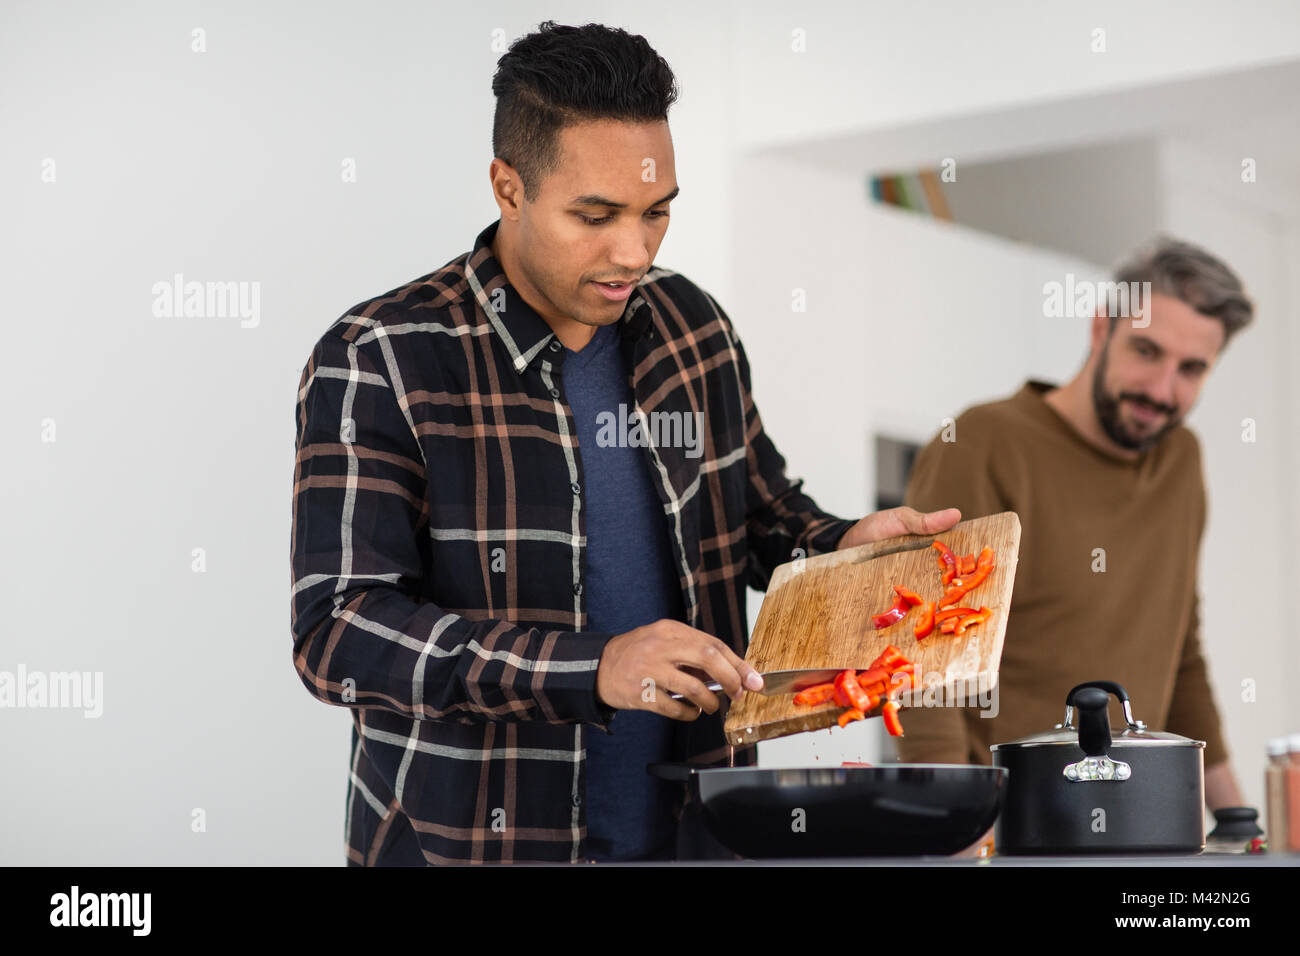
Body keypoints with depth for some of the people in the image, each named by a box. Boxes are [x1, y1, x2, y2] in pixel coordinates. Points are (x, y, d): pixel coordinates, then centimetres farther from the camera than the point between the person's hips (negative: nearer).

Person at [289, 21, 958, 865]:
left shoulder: (692, 326, 3)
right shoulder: (379, 365, -14)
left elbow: (761, 510, 19)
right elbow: (339, 633, -21)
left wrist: (843, 546, -3)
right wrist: (594, 669, -30)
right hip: (465, 841, -4)